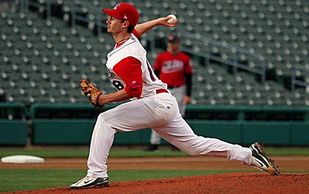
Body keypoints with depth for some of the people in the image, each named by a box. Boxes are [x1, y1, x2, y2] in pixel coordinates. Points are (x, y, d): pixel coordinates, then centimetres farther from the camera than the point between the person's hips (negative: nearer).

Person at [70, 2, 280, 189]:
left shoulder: (125, 57, -21)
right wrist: (158, 21, 39)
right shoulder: (130, 37, 8)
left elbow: (133, 90, -28)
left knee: (105, 120, -17)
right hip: (165, 104, 11)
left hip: (157, 103, -11)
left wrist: (103, 99, -23)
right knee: (195, 145, 14)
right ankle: (249, 155, 16)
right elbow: (136, 29, 34)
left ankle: (97, 174, -20)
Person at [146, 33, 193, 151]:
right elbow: (155, 74, 7)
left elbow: (188, 78, 4)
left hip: (179, 90, 0)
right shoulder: (161, 57, 3)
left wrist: (188, 95, -2)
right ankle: (154, 143, -5)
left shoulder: (185, 58, 2)